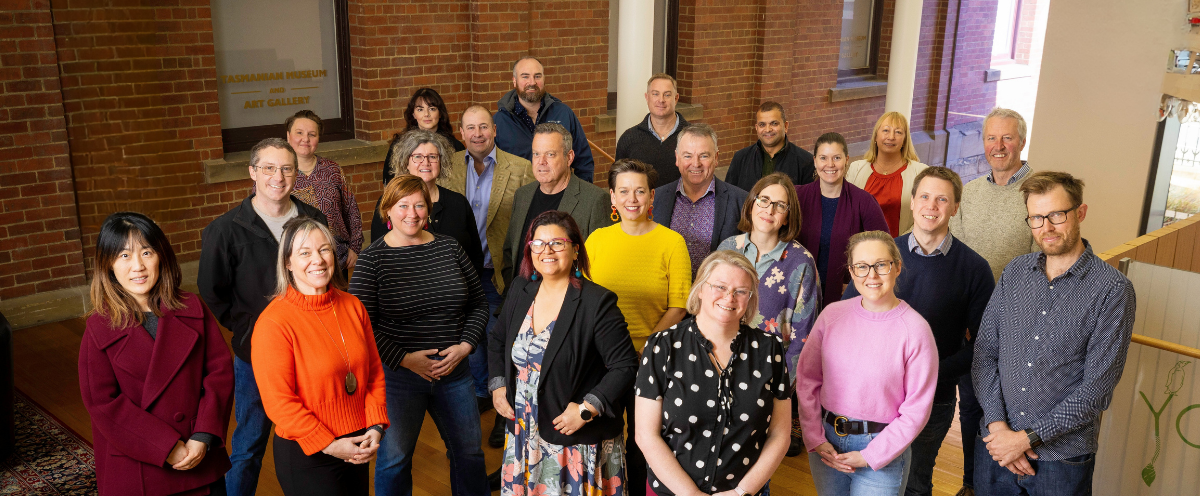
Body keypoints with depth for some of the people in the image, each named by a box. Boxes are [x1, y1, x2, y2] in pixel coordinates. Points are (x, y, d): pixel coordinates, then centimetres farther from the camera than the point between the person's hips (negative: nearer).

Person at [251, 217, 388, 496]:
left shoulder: (352, 307, 2)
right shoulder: (273, 323, -17)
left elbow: (374, 372, 8)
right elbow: (278, 401, -17)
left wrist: (375, 427, -4)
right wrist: (329, 445, -17)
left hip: (357, 448, 6)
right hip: (306, 456, -6)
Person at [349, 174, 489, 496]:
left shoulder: (449, 248, 3)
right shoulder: (372, 259, -7)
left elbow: (478, 304, 8)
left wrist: (465, 346, -6)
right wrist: (405, 358, -17)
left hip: (454, 370, 3)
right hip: (397, 374, -3)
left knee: (470, 452, 15)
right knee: (394, 458, 10)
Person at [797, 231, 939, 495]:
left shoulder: (915, 330, -14)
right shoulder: (832, 314, -4)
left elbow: (917, 409, -11)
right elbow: (807, 378, 1)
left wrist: (870, 456, -12)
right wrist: (816, 439, -5)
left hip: (882, 450, -3)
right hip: (826, 442, 3)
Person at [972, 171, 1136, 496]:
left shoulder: (1112, 291, -10)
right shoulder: (1015, 271, 4)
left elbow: (1097, 388, -14)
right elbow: (984, 352, 2)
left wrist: (1027, 437, -15)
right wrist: (997, 424, -9)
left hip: (1062, 457, -3)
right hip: (994, 444, 4)